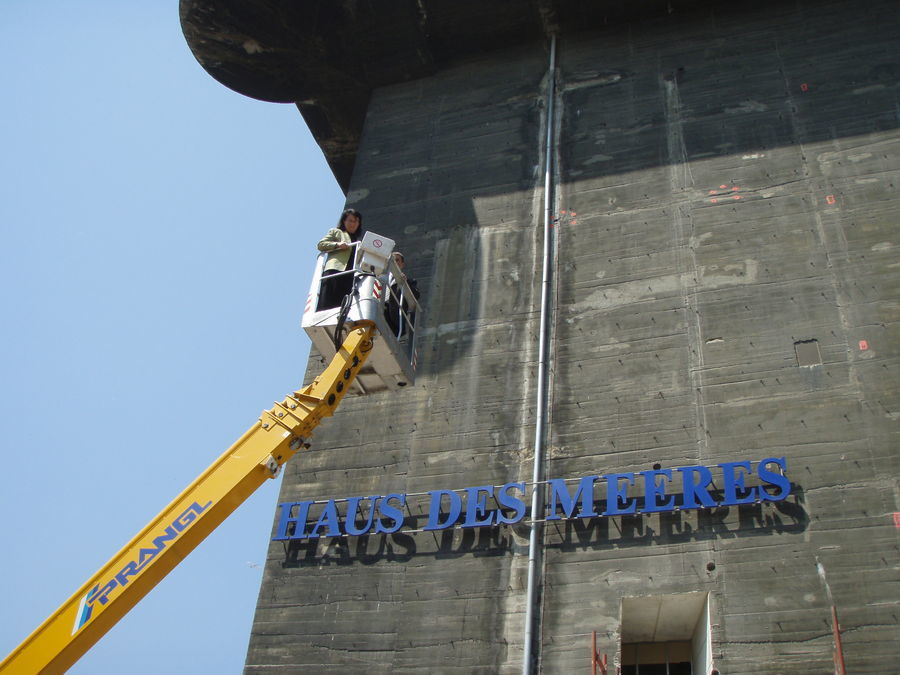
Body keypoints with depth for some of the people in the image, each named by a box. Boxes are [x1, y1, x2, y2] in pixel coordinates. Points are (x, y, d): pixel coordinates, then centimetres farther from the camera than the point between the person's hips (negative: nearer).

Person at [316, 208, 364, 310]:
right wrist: (337, 245, -6)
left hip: (351, 275, 4)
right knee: (327, 305, -14)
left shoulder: (358, 240, 32)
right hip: (335, 270, -4)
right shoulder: (336, 232, 20)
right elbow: (320, 245, 9)